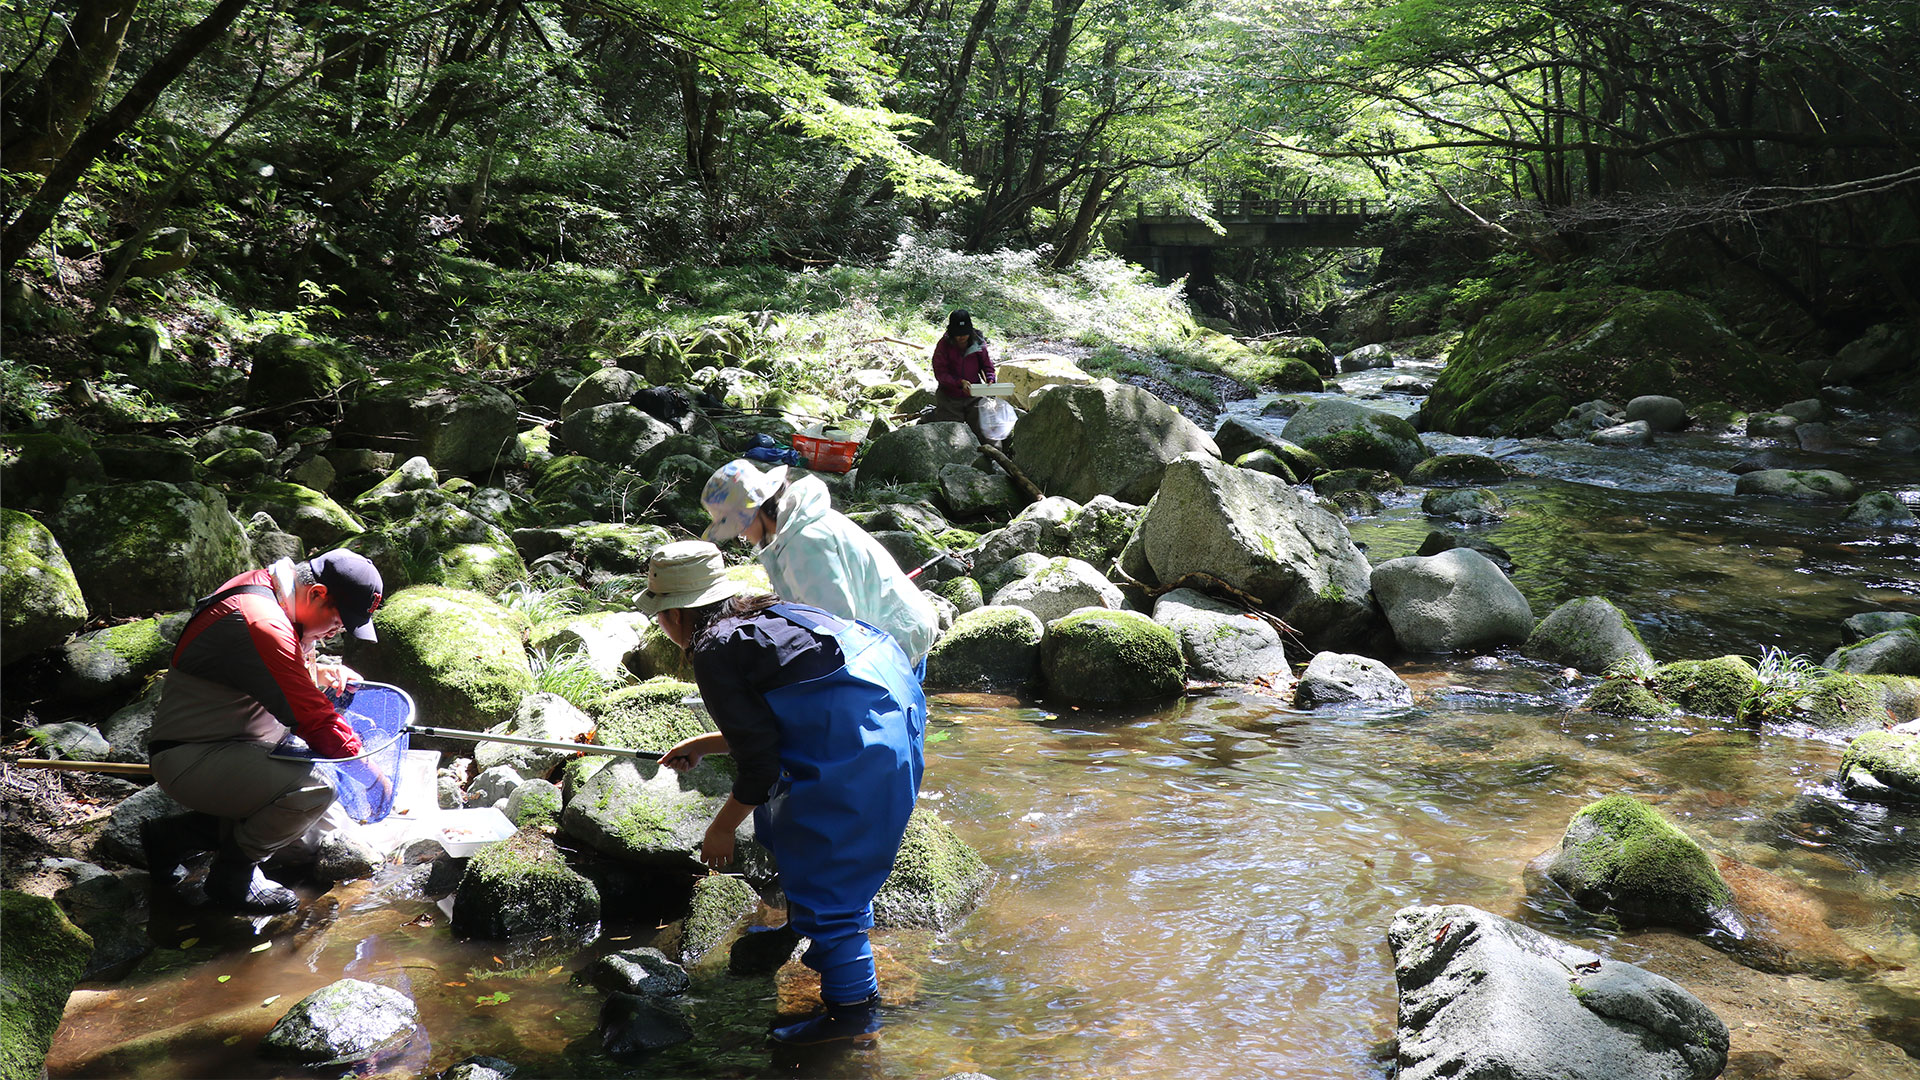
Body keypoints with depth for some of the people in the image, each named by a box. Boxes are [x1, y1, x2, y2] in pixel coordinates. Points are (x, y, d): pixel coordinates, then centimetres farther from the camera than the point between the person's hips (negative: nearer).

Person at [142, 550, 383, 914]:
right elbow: (311, 718, -24)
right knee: (313, 788, -28)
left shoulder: (262, 586, 6)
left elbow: (278, 674, 25)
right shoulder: (262, 623, -26)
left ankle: (177, 836, 16)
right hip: (188, 761, -11)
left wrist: (317, 672, 5)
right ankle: (232, 875, -1)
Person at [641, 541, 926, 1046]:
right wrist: (701, 745, 41)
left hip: (858, 743, -10)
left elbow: (759, 762, -9)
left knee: (821, 870, 1)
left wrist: (721, 829, 6)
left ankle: (851, 1008, 9)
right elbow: (768, 726, 31)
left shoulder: (714, 650, -7)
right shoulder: (758, 617, 20)